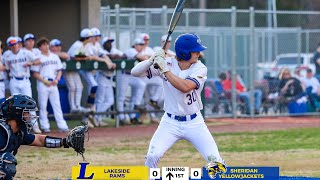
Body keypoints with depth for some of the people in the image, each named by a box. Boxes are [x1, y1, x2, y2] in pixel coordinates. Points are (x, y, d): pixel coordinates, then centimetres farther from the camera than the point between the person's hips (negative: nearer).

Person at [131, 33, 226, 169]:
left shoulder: (200, 69, -9)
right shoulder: (167, 63, -8)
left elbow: (185, 87, -28)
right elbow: (135, 72, -10)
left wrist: (165, 70, -26)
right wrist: (152, 60, -26)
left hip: (194, 123, 0)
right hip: (170, 122, 0)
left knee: (215, 159, -11)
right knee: (152, 156, -17)